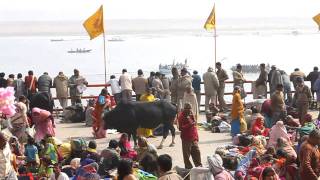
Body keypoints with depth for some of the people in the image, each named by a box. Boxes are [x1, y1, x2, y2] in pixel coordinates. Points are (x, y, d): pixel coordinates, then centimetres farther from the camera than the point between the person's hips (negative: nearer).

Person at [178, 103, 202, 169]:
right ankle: (188, 168, 9)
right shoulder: (181, 116, -10)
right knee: (186, 155, -1)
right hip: (186, 139, -7)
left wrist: (196, 136, 17)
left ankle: (199, 166, 21)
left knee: (197, 152, 10)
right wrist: (189, 124, -25)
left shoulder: (191, 114, 11)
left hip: (194, 138, 7)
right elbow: (180, 128, -16)